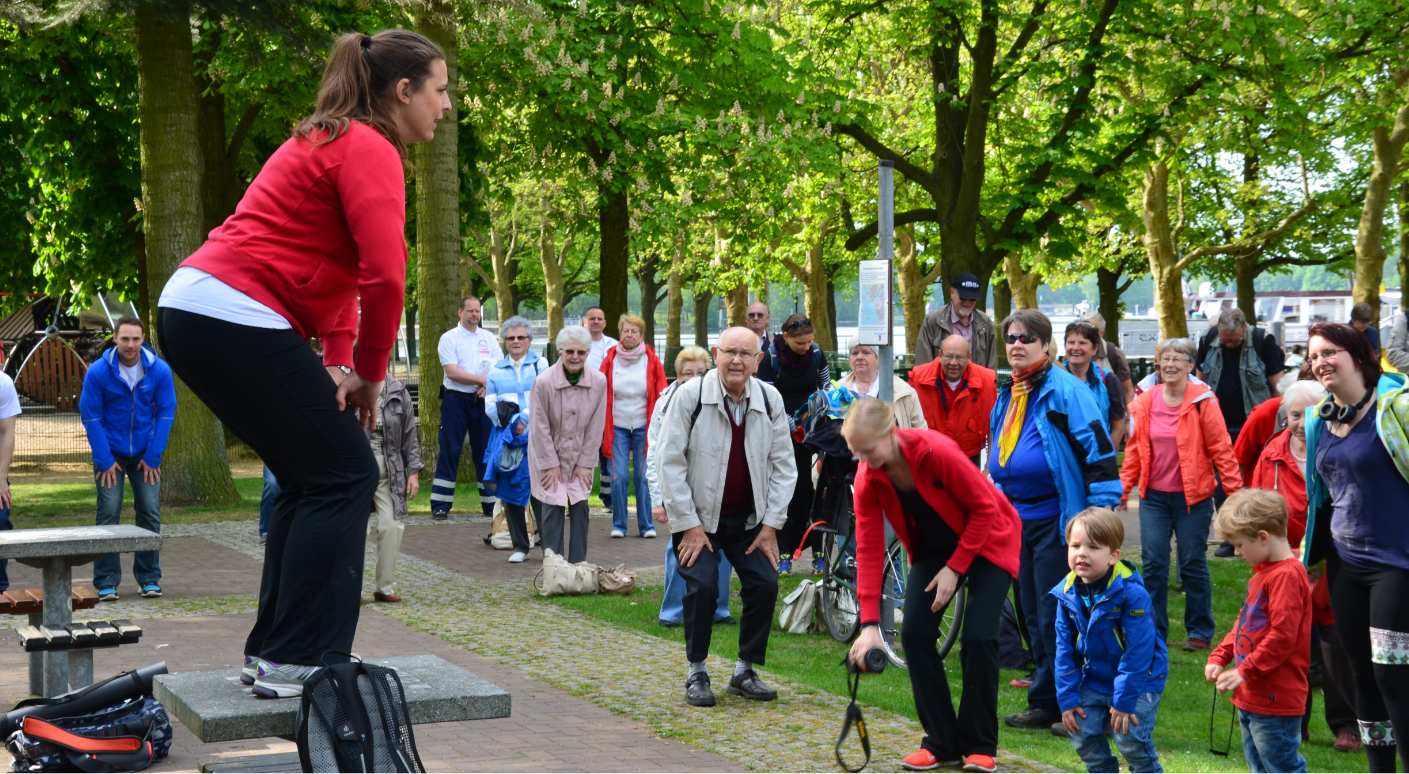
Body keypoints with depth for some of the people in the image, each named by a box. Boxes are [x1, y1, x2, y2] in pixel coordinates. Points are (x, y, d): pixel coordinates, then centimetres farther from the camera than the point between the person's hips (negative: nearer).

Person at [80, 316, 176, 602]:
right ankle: (106, 582, 0)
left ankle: (149, 578, 9)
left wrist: (152, 457, -6)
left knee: (150, 512, -1)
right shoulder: (98, 372, -14)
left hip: (146, 453, 2)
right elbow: (90, 417, -8)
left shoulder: (159, 370, -10)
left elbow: (166, 413, -3)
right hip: (110, 452, -1)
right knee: (108, 512, -6)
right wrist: (104, 461, -10)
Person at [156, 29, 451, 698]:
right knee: (345, 474, -4)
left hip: (191, 310, 10)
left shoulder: (334, 142, 23)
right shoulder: (370, 150, -10)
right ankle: (296, 662, -4)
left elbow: (334, 266, 22)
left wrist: (339, 364, 11)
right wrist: (369, 376, -7)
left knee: (312, 477, 17)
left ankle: (273, 651, 20)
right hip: (236, 318, -10)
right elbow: (384, 276, -21)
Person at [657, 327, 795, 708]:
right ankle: (697, 675, 2)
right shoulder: (691, 395, -15)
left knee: (764, 584, -7)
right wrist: (688, 525, -14)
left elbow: (783, 464, 2)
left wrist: (771, 524, -3)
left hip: (749, 517, 3)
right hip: (699, 515, -3)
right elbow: (671, 461, -13)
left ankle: (745, 672, 10)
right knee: (702, 587, -17)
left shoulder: (770, 399, -4)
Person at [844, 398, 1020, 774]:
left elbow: (985, 507, -23)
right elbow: (869, 550, -16)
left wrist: (954, 568, -21)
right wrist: (869, 623, -20)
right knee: (914, 633, -10)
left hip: (987, 541, -5)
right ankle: (942, 743, 2)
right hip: (934, 546, 5)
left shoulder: (936, 451, -32)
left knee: (978, 637, -16)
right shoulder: (868, 480, -17)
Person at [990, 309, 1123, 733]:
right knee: (1033, 615, 12)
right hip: (1019, 519, 9)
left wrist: (1101, 515, -17)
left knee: (1053, 618, -4)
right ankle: (1049, 701, 19)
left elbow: (1098, 450, -14)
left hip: (1058, 518, -8)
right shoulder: (1007, 395, 14)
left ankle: (1047, 703, 3)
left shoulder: (1065, 389, -11)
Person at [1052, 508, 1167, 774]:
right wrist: (1067, 698, -3)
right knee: (1083, 734, 0)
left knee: (1130, 737, -13)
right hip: (1094, 680, 5)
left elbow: (1138, 650, -22)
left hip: (1139, 680, -5)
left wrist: (1124, 700, -20)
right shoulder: (1068, 593, -7)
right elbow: (1065, 649, 1)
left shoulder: (1131, 593, -25)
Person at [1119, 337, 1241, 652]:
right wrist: (1123, 489, 7)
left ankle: (1199, 632, 16)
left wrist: (1235, 490, -9)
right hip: (1154, 496, 3)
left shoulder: (1203, 401, -6)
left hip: (1193, 496, -3)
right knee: (1153, 564, 3)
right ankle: (1154, 631, 13)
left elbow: (1220, 448, -6)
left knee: (1193, 564, 3)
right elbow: (1134, 449, 9)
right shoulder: (1145, 402, 4)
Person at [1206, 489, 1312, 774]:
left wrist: (1245, 672, -21)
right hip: (1251, 698, 11)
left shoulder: (1287, 576, -20)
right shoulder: (1263, 571, 14)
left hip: (1276, 702, -11)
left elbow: (1282, 636, -25)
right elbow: (1246, 622, 22)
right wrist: (1220, 656, 11)